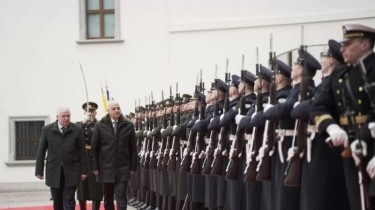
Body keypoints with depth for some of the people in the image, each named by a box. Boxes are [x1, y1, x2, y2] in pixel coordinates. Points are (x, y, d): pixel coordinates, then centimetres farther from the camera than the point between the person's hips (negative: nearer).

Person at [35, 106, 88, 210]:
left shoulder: (77, 130, -1)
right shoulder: (47, 130, 0)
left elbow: (82, 152, 2)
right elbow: (41, 152, 3)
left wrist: (83, 171, 0)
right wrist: (39, 171, 2)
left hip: (71, 172, -1)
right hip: (54, 171, 1)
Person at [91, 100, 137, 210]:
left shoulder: (128, 125, 1)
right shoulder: (100, 125, 0)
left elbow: (133, 148, 4)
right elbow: (94, 147, 1)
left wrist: (133, 167, 1)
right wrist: (94, 167, -3)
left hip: (123, 168, -1)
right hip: (106, 168, 1)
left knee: (121, 197, -7)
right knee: (108, 198, 11)